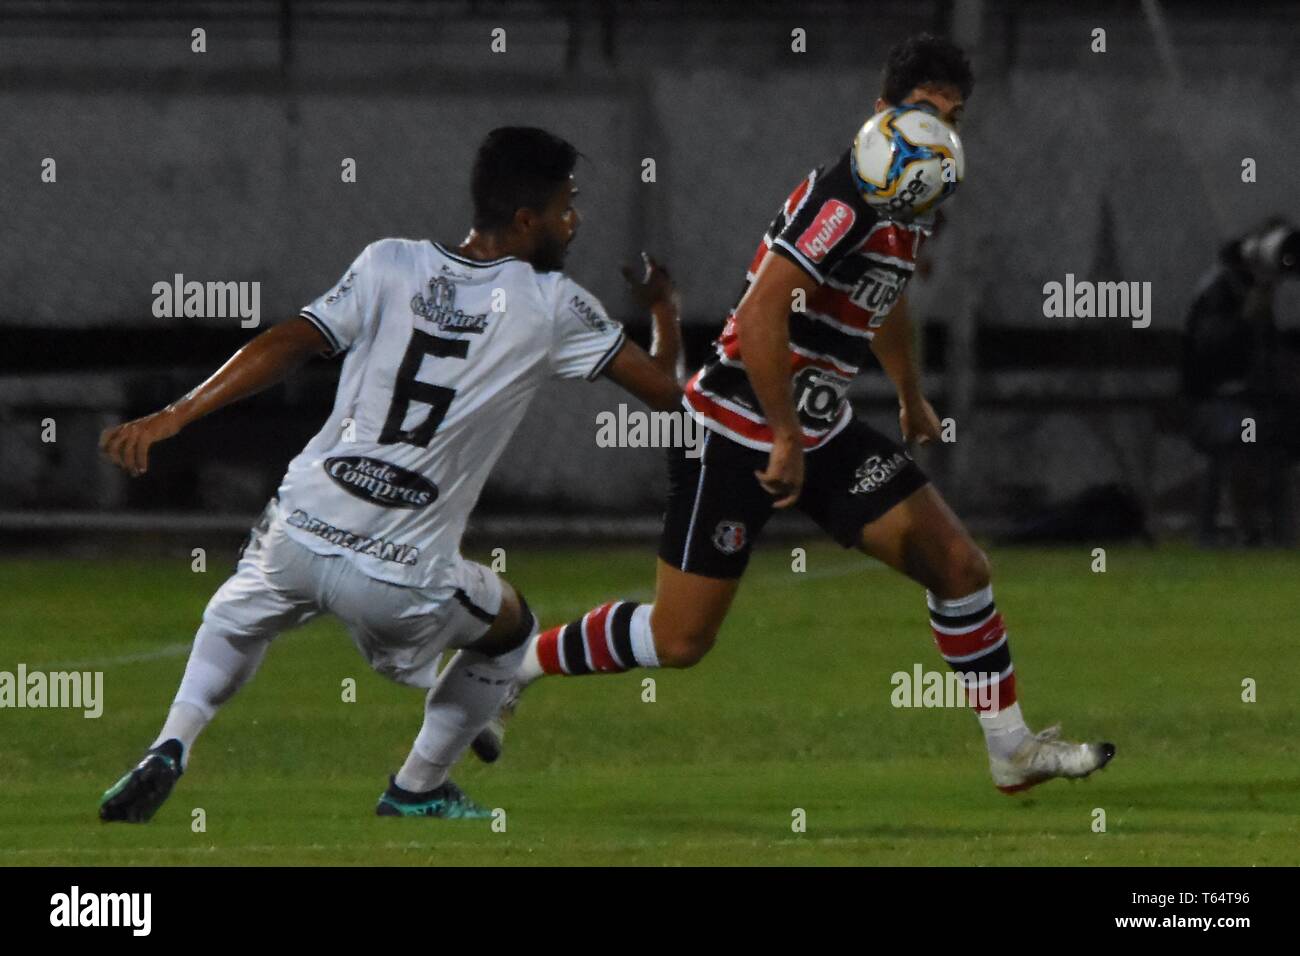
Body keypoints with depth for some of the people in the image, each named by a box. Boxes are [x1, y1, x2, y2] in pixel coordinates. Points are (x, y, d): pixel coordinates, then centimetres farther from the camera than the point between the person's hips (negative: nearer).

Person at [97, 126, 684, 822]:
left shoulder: (392, 264, 5)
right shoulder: (551, 306, 0)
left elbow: (287, 346, -5)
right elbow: (661, 388, 7)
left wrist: (173, 418, -6)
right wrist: (662, 308, 28)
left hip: (298, 536, 2)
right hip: (400, 580, -2)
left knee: (238, 619, 36)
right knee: (509, 629, 30)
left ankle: (171, 747, 12)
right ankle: (417, 790, 32)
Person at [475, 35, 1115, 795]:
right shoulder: (846, 196, -23)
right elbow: (760, 317, -30)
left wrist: (912, 397, 40)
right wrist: (785, 441, -26)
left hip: (822, 429, 9)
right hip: (736, 430, -9)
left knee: (960, 565, 1)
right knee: (681, 638, -5)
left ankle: (1012, 749, 12)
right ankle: (508, 670, 15)